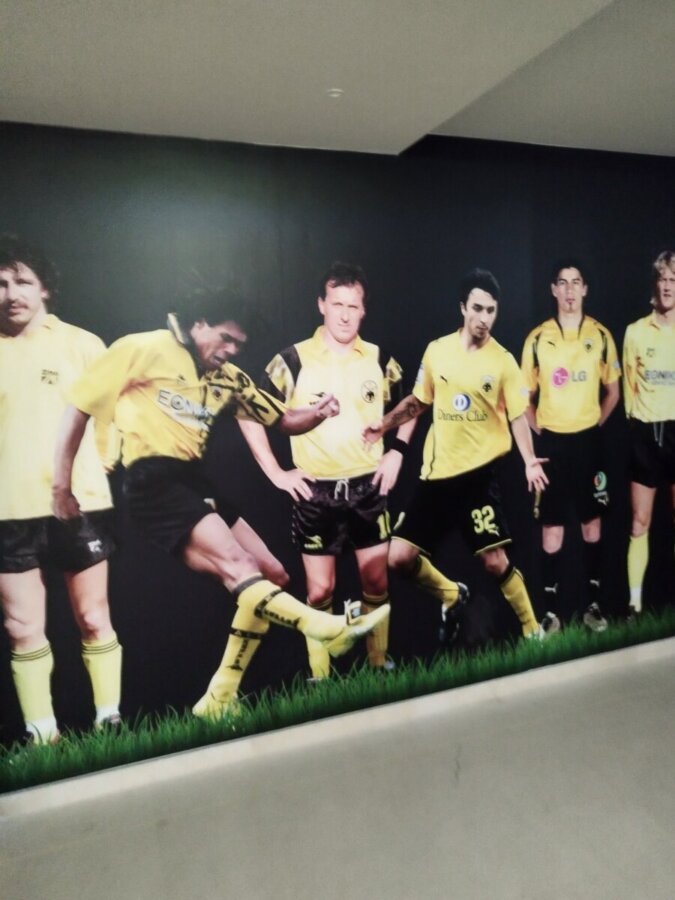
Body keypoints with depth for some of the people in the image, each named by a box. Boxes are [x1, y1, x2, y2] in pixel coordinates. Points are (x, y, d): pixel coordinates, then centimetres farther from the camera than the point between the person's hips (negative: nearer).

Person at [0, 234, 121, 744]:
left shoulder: (81, 344, 0)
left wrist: (97, 461, 5)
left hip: (81, 504, -2)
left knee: (94, 619, 8)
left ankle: (109, 721, 23)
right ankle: (42, 734, 22)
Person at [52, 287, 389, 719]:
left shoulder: (228, 377, 15)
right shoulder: (142, 349, -1)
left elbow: (285, 420, 16)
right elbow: (79, 406, 1)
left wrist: (317, 413, -7)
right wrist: (61, 484, -1)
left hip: (195, 479, 8)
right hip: (153, 480, -8)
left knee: (273, 576, 3)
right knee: (235, 565, -26)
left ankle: (220, 699, 9)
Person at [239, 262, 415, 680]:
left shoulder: (380, 359, 1)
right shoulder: (293, 360, -8)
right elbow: (249, 414, -3)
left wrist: (397, 450, 6)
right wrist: (275, 472, -7)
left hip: (368, 487, 3)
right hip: (316, 492, -2)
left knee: (377, 583, 10)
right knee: (320, 591, 6)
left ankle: (380, 664, 29)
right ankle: (320, 676, 24)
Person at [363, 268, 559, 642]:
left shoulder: (503, 361, -3)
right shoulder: (436, 350, 4)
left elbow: (518, 415, -3)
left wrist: (529, 461, -18)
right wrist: (385, 423, 7)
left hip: (478, 473, -3)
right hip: (435, 473, 3)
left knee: (494, 560, 0)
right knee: (399, 557, 2)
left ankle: (532, 630, 24)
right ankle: (451, 594, 30)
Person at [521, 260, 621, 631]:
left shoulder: (601, 335, 1)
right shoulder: (537, 338, -2)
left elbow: (612, 391, 11)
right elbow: (526, 394, 5)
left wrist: (594, 423, 3)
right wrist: (540, 431, -2)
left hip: (588, 440, 1)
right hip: (552, 440, -1)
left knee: (592, 523, 8)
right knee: (552, 527, 2)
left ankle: (591, 601, 22)